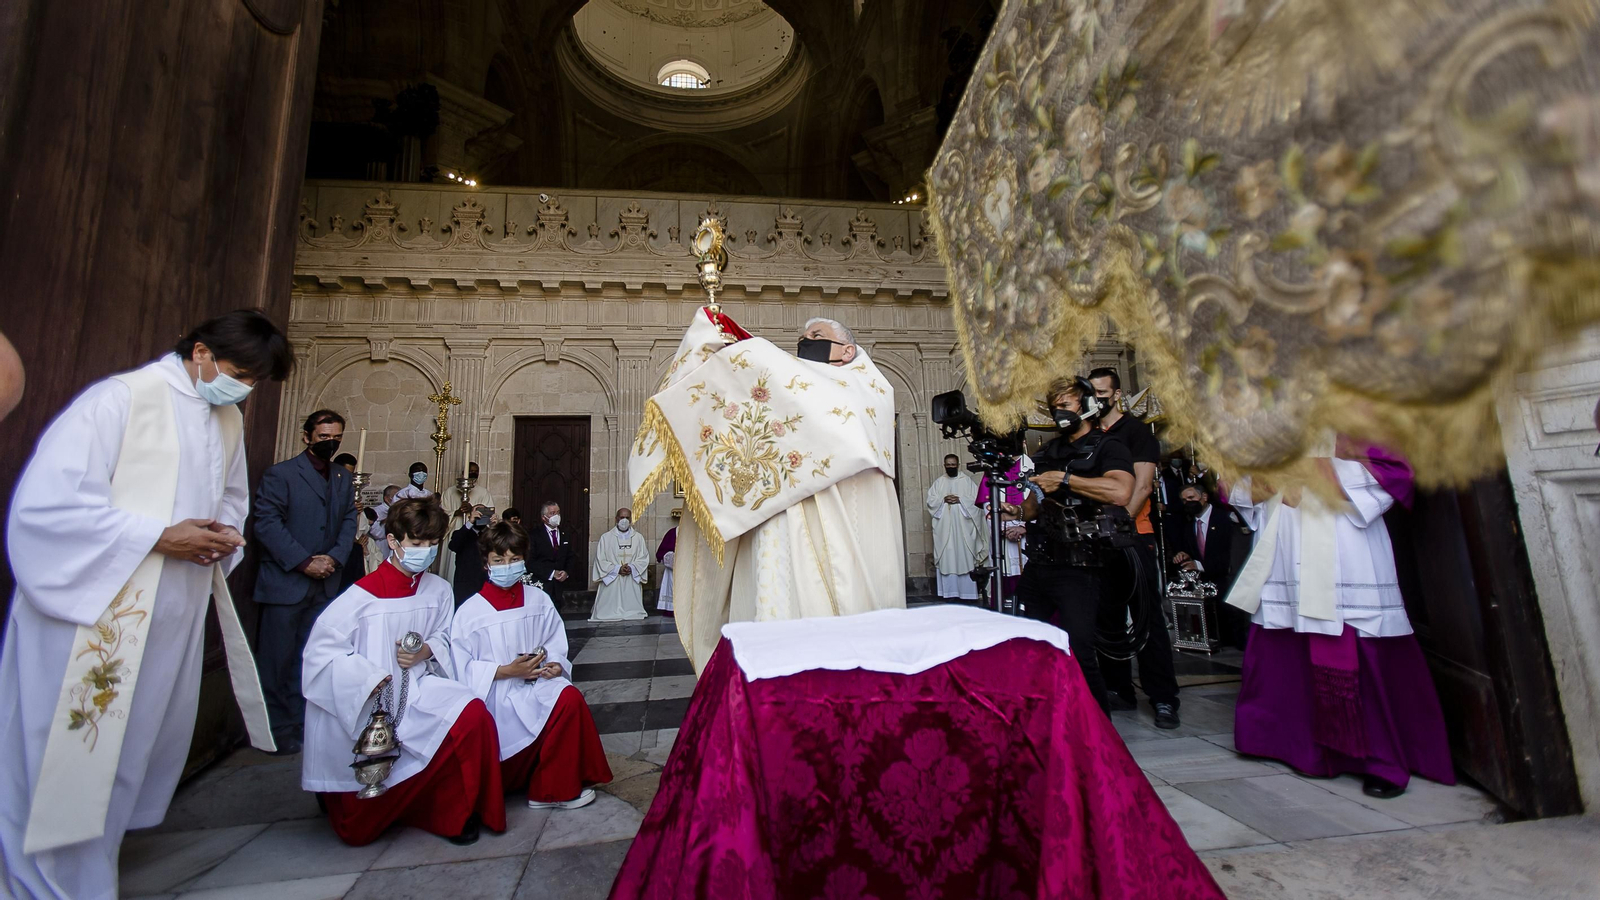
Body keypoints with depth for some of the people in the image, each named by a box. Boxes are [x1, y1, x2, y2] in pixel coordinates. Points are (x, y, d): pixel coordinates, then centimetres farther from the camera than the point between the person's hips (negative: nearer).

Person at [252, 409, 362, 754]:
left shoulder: (344, 479, 12)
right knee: (278, 659, 3)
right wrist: (304, 562, -16)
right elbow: (267, 523, -12)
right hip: (285, 582, -5)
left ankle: (300, 723, 20)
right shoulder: (280, 474, -5)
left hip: (325, 584, 5)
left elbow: (349, 523, 9)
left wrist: (334, 558, -7)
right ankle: (277, 729, 15)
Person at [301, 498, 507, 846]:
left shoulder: (438, 590, -4)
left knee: (472, 714, -27)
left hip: (416, 690, 3)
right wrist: (369, 679, -22)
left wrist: (427, 650, -14)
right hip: (366, 704, -3)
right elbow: (321, 649, -14)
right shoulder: (363, 595, -16)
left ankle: (453, 814, -4)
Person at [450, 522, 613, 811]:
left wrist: (555, 664, -15)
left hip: (537, 684, 5)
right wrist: (506, 671, -18)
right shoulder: (470, 611, -6)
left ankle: (555, 790, -1)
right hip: (497, 694, -5)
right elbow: (463, 669, -7)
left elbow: (555, 646, 7)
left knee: (570, 697, -25)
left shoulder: (539, 600, 3)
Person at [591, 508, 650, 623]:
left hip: (632, 583, 1)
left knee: (632, 608, -3)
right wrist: (617, 569, -13)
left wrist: (632, 568, -15)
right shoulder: (606, 537, 4)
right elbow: (600, 560, -1)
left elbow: (644, 558, 3)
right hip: (611, 581, -1)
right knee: (609, 611, -3)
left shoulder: (638, 537, 9)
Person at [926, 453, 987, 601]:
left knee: (965, 557, -3)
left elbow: (975, 499, -2)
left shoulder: (967, 481, 7)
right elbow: (931, 501, 5)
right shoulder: (938, 482, 12)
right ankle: (950, 592, 2)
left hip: (963, 527, -1)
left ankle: (967, 592, 3)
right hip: (944, 527, 2)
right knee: (947, 557, -1)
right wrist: (943, 500, -12)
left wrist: (960, 500, -15)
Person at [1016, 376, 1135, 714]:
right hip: (1039, 562, 7)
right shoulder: (1048, 452, 18)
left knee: (1078, 650, -11)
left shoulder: (1107, 448, -3)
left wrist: (1065, 478, -19)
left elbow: (1120, 492, -24)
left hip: (1079, 567, -7)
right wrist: (1017, 512, 2)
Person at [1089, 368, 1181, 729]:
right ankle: (1118, 690, 19)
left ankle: (1163, 699, 4)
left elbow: (1142, 485, -9)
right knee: (1108, 617, 9)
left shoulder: (1136, 430, 1)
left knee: (1148, 617, -3)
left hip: (1133, 535, -5)